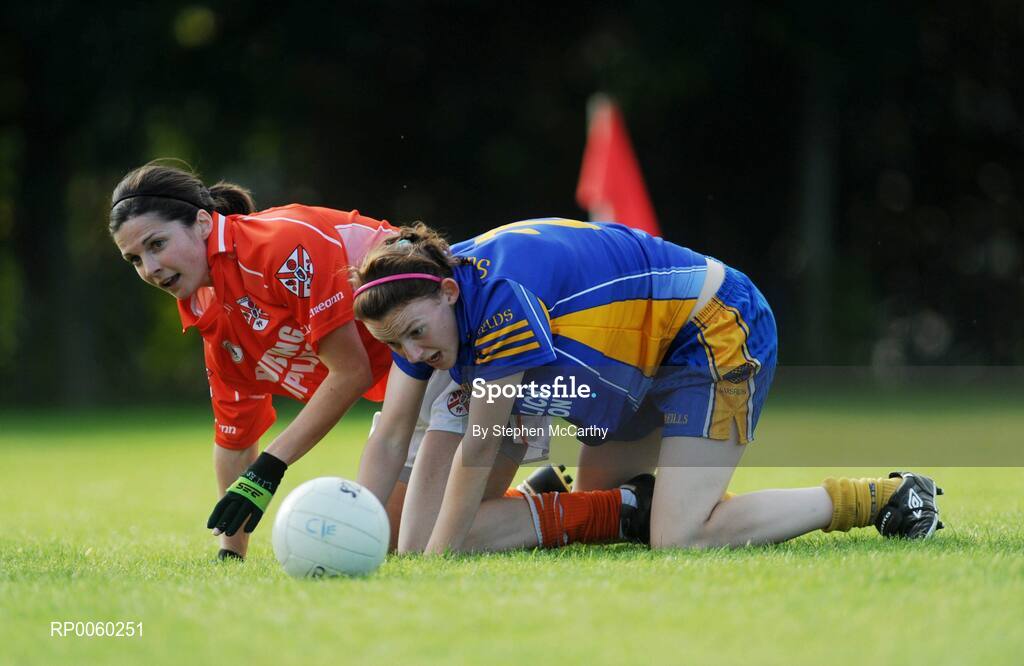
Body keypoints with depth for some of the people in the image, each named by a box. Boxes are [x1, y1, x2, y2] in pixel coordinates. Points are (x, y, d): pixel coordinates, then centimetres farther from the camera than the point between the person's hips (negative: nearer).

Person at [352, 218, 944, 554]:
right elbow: (389, 440, -5)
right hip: (647, 363, 9)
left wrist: (433, 565, -24)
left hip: (718, 330, -9)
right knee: (589, 516, 8)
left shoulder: (501, 292, -32)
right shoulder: (417, 306, -7)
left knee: (680, 541, -20)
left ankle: (883, 499, -9)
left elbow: (479, 447, -28)